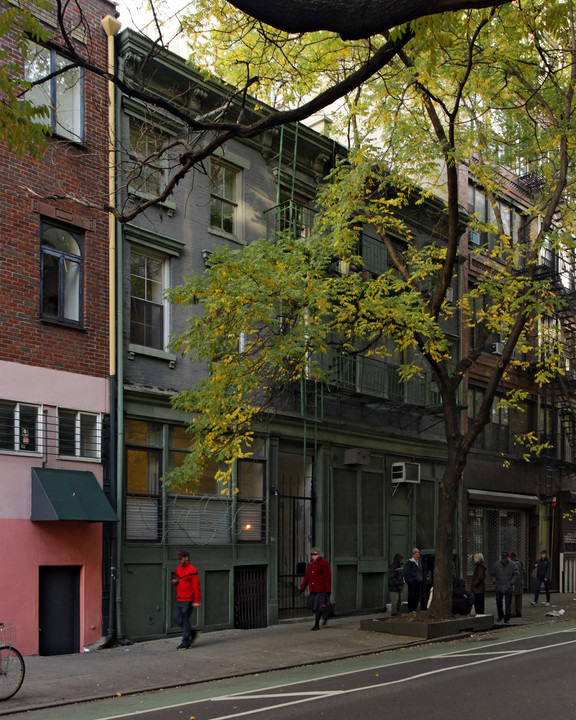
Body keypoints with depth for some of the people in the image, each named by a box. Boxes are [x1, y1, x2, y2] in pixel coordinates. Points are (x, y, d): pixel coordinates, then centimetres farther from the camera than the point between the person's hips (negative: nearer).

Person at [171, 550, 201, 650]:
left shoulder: (192, 570, -12)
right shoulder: (178, 568, 13)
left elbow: (196, 586, -14)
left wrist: (196, 601, -18)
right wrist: (174, 581, 1)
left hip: (188, 601, -8)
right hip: (179, 599, 8)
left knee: (185, 621, -4)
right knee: (177, 619, 9)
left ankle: (186, 643, 4)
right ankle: (193, 633, 25)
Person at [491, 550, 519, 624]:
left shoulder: (512, 565, -4)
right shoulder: (497, 564, 1)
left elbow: (516, 575, -2)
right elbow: (493, 574, 10)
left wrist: (511, 583, -9)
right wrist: (495, 583, 1)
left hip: (508, 589, -2)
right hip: (499, 588, 2)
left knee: (508, 604, -2)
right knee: (498, 602, 6)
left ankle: (507, 619, 6)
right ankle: (500, 616, 28)